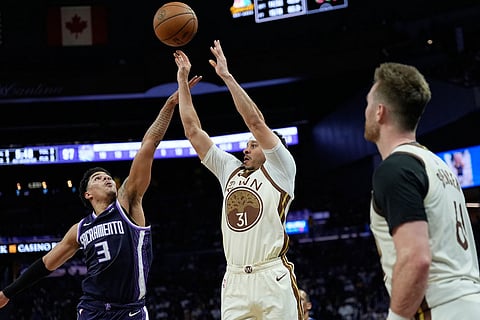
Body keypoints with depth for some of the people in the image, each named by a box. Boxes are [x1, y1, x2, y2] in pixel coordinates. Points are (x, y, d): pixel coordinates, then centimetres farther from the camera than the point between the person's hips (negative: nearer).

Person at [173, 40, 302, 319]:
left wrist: (227, 76, -4)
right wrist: (182, 81, 18)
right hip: (234, 281, 5)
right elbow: (193, 130, 19)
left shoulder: (280, 169, 6)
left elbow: (255, 121, -5)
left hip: (273, 280, -5)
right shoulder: (230, 169, 21)